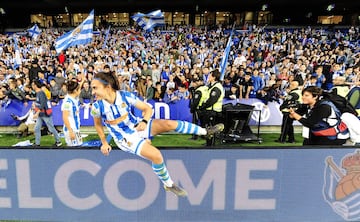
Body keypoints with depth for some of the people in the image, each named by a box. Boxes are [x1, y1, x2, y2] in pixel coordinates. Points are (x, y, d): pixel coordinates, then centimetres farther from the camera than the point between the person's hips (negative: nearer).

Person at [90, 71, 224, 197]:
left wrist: (144, 122, -25)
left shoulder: (126, 96, -17)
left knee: (169, 124, -19)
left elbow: (147, 108, -6)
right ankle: (168, 185, 5)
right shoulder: (97, 107, -17)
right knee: (156, 156, -23)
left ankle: (206, 131, 0)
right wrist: (104, 143, 10)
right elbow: (98, 124, 5)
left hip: (137, 125, 2)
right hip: (125, 138, -2)